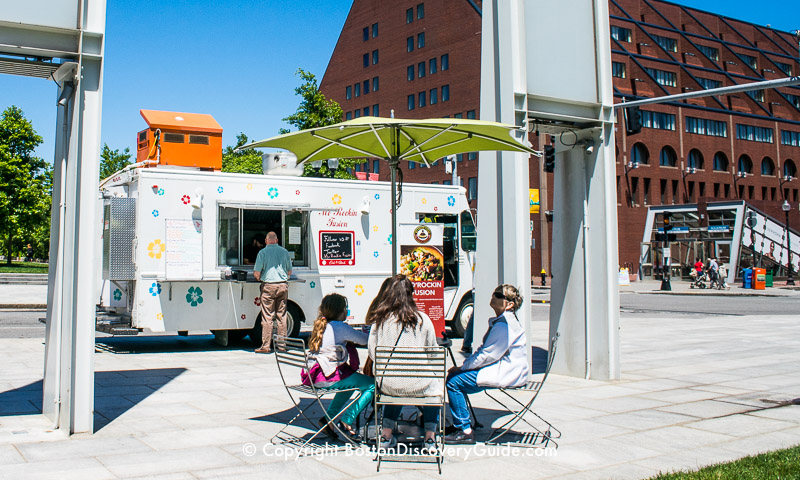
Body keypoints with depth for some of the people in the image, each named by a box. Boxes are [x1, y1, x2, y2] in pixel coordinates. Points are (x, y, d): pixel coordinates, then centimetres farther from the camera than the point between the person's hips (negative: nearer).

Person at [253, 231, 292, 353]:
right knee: (281, 316, 8)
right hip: (283, 285, 3)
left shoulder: (263, 252, -3)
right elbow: (289, 271, 14)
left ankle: (266, 346, 0)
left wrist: (260, 279, 16)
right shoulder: (284, 251, 7)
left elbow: (256, 273, -5)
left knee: (267, 317, -1)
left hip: (268, 285, -3)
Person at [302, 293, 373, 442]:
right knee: (372, 385, -5)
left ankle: (328, 417, 29)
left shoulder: (320, 325, 15)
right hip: (327, 379, -10)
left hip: (314, 376, 10)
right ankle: (346, 422, -1)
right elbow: (364, 340, -7)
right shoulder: (340, 327, -12)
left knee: (351, 379, 33)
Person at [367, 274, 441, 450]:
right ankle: (430, 437, 24)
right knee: (435, 385, 31)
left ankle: (386, 434, 28)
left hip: (388, 384, 2)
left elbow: (372, 353, 1)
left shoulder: (380, 320, -4)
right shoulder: (422, 319, -6)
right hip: (418, 385, -2)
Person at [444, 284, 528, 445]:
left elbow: (488, 355, -22)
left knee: (454, 382, -15)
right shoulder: (500, 321, 15)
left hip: (506, 374, -11)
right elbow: (484, 350, 19)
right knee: (453, 375, 12)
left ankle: (465, 431, -9)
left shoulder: (504, 325, -20)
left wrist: (462, 367, -13)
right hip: (502, 369, 11)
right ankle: (458, 423, 18)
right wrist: (465, 363, 5)